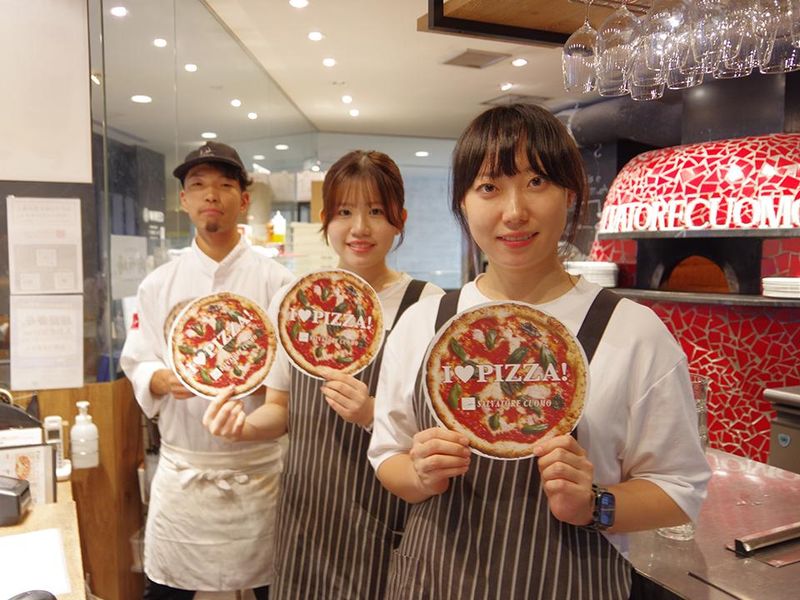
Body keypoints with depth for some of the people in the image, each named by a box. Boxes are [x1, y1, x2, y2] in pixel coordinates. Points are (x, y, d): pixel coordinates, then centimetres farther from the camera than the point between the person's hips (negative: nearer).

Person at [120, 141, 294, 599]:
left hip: (257, 469, -1)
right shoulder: (158, 283, 4)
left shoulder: (276, 279, -3)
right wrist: (163, 380, -15)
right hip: (180, 470, 2)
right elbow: (137, 364, 6)